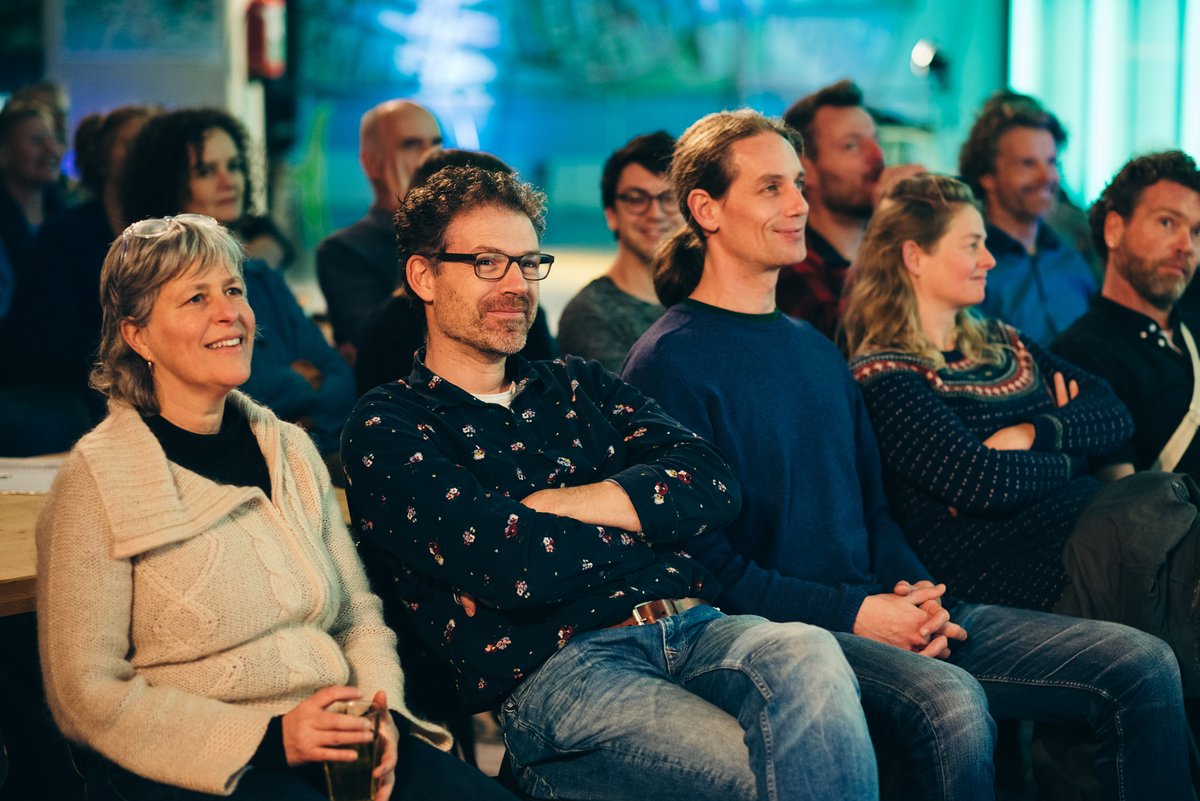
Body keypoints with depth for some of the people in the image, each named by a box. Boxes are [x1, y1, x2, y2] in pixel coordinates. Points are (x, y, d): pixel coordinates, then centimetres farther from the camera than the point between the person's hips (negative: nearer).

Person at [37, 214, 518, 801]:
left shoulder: (291, 451, 15)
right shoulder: (98, 482, -3)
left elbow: (359, 616, 17)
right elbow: (88, 696, -8)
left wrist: (382, 714, -4)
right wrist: (270, 737, -15)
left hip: (331, 748, 5)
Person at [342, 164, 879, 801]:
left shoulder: (578, 387, 24)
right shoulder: (387, 426, 7)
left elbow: (710, 485, 8)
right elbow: (508, 566, -10)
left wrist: (552, 506, -3)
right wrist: (645, 517, 6)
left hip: (692, 626, 5)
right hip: (551, 668, -5)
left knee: (807, 656, -31)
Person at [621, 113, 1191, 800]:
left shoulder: (818, 350, 21)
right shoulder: (670, 361, -6)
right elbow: (696, 554, -13)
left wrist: (917, 593, 0)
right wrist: (852, 614, -16)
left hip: (882, 609, 8)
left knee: (1142, 664, -5)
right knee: (948, 703, -38)